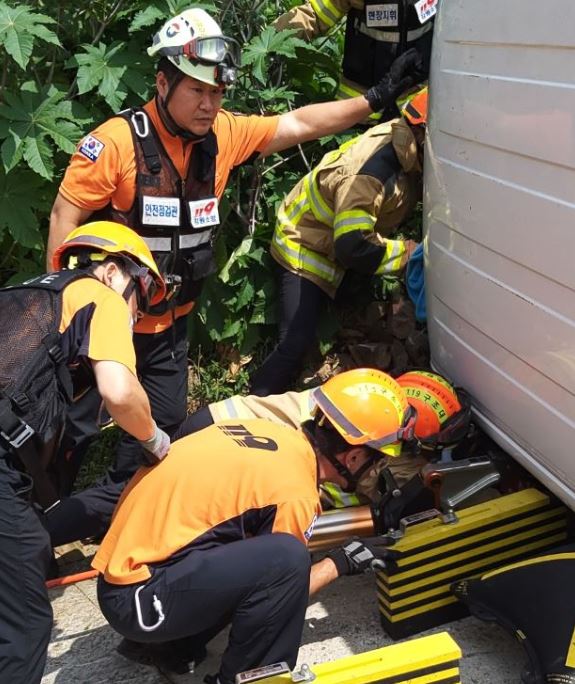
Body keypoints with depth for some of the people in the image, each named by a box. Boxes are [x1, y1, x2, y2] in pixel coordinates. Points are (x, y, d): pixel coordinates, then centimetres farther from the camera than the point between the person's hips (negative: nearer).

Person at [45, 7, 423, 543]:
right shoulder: (118, 140, -20)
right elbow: (66, 216, -16)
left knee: (164, 421, 13)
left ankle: (121, 505, 35)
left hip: (169, 321, 6)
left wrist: (376, 99, 0)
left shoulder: (223, 134, -4)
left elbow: (299, 124, 3)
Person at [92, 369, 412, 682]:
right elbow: (283, 583, -4)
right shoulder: (294, 491, -18)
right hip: (139, 601, -9)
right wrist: (343, 562, 9)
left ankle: (177, 643, 19)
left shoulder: (265, 430, 3)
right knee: (287, 559, -21)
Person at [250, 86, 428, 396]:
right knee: (296, 343, -12)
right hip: (305, 247, -9)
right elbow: (352, 247, -38)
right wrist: (407, 251, -27)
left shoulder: (402, 147, -10)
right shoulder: (371, 170, -36)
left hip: (335, 240, 9)